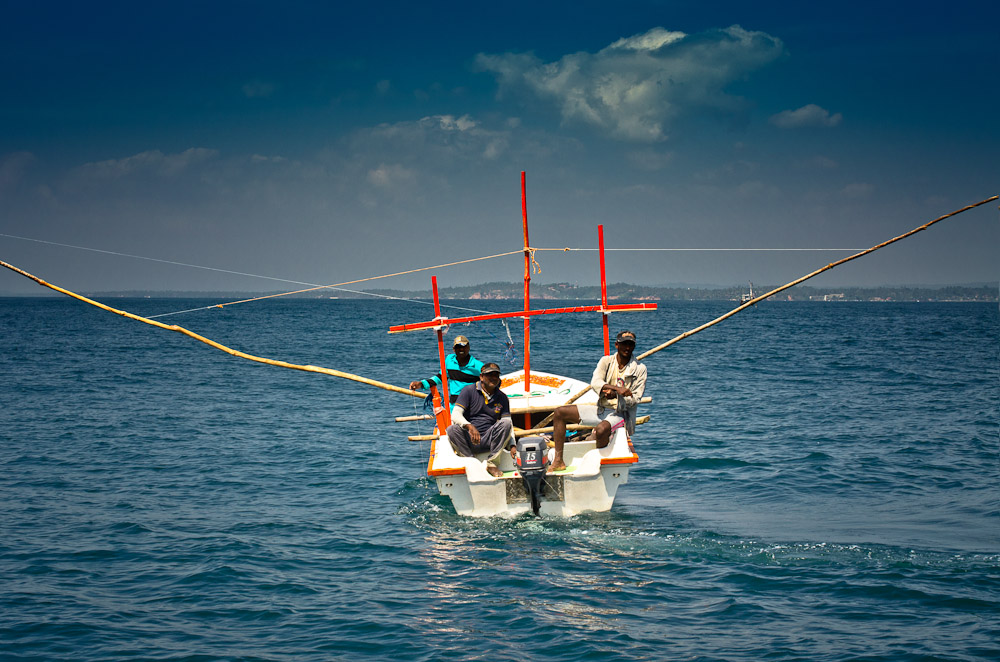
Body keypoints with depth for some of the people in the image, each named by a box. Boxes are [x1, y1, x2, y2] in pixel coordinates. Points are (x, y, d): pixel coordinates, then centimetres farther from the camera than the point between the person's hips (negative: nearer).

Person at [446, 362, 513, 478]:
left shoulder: (502, 398, 9)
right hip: (468, 440, -2)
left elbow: (508, 422, 6)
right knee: (452, 429, -31)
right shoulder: (468, 391, -2)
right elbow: (455, 415, -13)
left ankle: (491, 462, -18)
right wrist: (469, 426, -33)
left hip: (489, 441, 2)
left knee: (506, 424, -22)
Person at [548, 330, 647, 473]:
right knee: (559, 413, -5)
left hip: (619, 413, -5)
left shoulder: (640, 369, -3)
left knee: (601, 429, -40)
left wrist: (614, 395, -25)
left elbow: (635, 399, -8)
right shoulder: (606, 361, 4)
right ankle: (558, 461, -8)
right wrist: (617, 388, -30)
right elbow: (595, 382, -14)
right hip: (600, 410, 5)